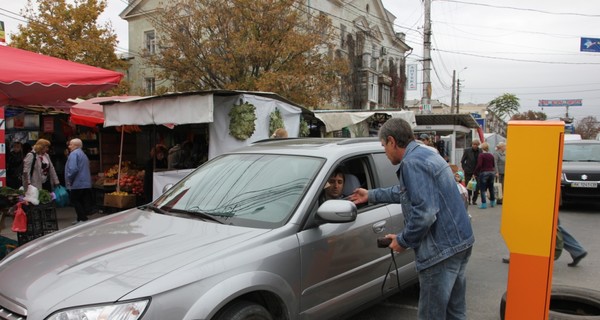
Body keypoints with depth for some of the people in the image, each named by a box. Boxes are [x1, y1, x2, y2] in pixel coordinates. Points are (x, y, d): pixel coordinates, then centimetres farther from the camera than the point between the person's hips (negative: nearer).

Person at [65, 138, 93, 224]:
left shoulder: (74, 154, -12)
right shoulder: (83, 154, 20)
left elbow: (73, 169, -25)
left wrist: (69, 179, -12)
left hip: (77, 183, -9)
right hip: (86, 183, 9)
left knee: (75, 201, -1)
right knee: (84, 202, 11)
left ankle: (83, 219, -4)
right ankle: (80, 219, 18)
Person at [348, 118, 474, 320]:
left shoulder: (412, 162, -17)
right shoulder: (426, 154, 16)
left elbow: (425, 214, -25)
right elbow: (406, 191, 30)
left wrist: (403, 240, -10)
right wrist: (371, 195, 36)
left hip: (442, 249, -10)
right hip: (460, 241, 10)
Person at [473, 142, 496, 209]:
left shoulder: (481, 155, -9)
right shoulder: (491, 155, 7)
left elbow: (479, 165, -18)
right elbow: (493, 165, 13)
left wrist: (475, 173, -11)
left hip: (484, 173, -6)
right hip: (491, 173, 6)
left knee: (482, 189, -1)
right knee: (491, 188, 18)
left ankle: (484, 204, -4)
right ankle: (492, 202, 29)